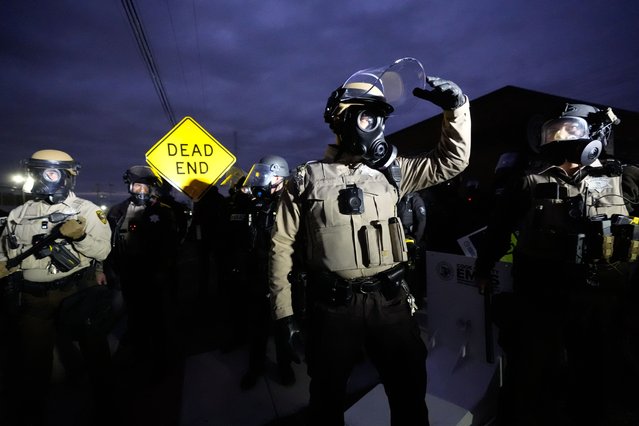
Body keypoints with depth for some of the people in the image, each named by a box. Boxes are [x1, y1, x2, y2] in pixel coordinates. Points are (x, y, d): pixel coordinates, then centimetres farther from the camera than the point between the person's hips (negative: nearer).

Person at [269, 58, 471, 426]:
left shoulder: (390, 171, 6)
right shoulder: (308, 178, -3)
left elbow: (451, 161, 13)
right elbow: (283, 247, -2)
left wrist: (457, 107, 2)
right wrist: (283, 311, -4)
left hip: (391, 300, 3)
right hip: (334, 306, -2)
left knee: (410, 394, 20)